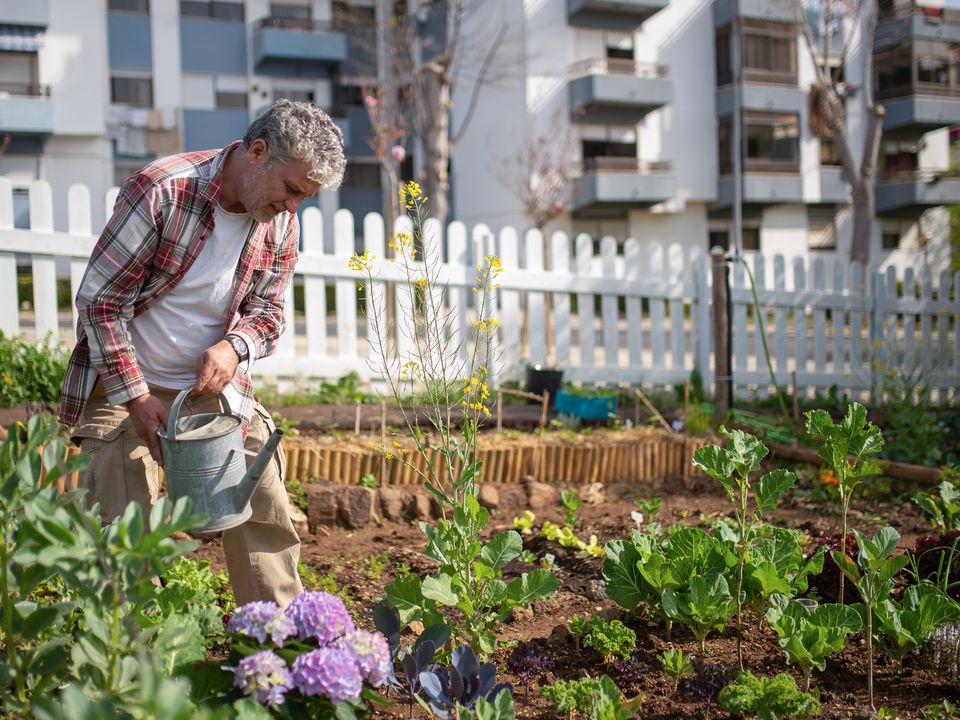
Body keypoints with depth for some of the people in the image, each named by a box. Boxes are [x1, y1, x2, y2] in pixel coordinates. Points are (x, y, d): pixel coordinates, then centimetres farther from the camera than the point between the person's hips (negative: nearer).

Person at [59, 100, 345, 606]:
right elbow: (99, 299, -18)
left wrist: (234, 347, -19)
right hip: (123, 384, -5)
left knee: (265, 514, 4)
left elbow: (267, 312, 5)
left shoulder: (281, 221, -5)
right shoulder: (162, 192, -23)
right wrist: (135, 396, -20)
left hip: (214, 383, 5)